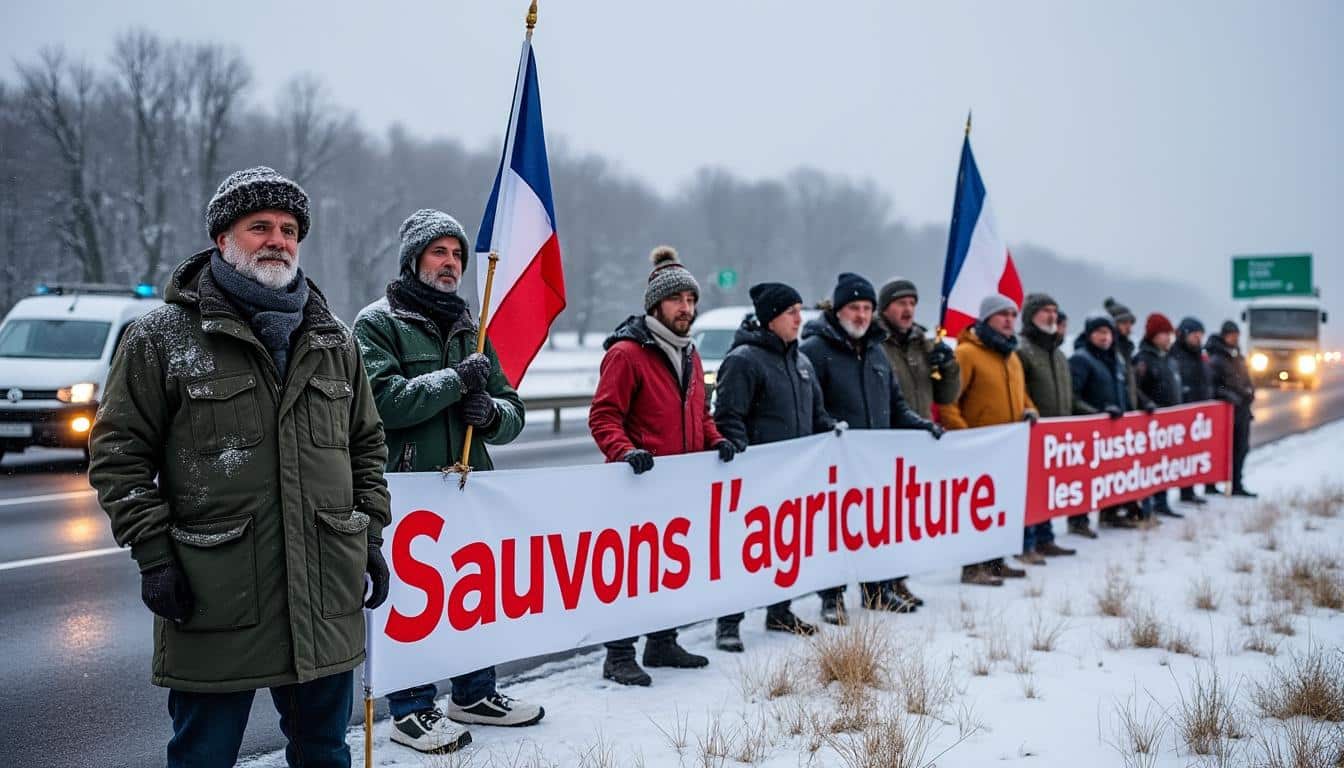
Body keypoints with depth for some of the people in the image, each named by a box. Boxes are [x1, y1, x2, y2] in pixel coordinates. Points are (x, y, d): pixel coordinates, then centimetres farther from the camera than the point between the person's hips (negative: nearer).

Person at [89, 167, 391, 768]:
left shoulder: (333, 341, 12)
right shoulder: (162, 337, -1)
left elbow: (366, 444, 19)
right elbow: (119, 453, -2)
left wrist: (371, 538, 12)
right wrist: (153, 556, -8)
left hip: (327, 596, 4)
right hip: (215, 598, -4)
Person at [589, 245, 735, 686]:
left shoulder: (689, 356, 16)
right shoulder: (626, 353, -11)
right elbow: (603, 417, -13)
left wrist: (715, 440, 7)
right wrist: (625, 451, -28)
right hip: (642, 483, -8)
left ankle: (663, 643, 28)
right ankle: (619, 656, 4)